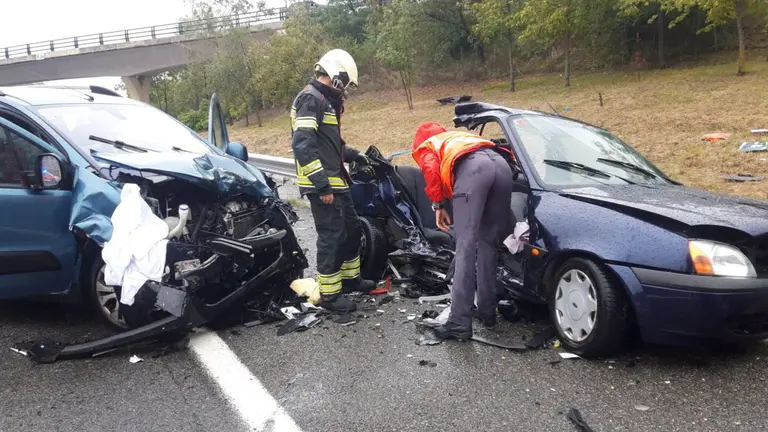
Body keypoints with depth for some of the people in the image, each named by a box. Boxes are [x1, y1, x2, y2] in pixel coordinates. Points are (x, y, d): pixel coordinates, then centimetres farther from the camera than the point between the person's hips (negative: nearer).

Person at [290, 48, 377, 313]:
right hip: (323, 184, -10)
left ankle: (350, 278, 33)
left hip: (335, 180, 10)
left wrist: (354, 155, 21)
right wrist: (322, 184, -26)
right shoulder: (310, 99, -14)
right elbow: (302, 145, -24)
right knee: (331, 236, -6)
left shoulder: (327, 100, 18)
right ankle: (329, 294, 5)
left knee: (352, 229, 18)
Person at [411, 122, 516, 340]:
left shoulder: (426, 146, 31)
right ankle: (487, 311, 22)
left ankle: (459, 323, -10)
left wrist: (437, 205, 11)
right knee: (488, 244, 16)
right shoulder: (461, 137, 48)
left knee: (465, 248, -8)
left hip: (471, 168, -6)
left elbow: (431, 169, 6)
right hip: (502, 165, 6)